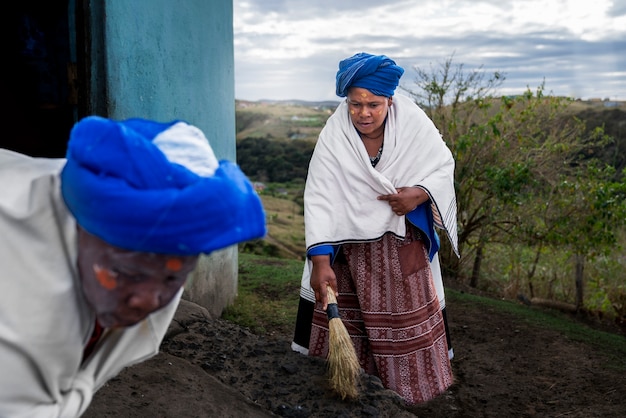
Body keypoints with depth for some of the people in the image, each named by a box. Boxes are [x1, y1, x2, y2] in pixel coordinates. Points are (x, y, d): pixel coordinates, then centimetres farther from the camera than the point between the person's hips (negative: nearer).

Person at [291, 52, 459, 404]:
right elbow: (320, 199, -24)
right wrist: (320, 261, -33)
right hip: (349, 240, -1)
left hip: (401, 238, 1)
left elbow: (444, 165, -3)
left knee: (408, 316, 11)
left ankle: (409, 382, 30)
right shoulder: (333, 136, -19)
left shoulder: (412, 123, -16)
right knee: (344, 317, 8)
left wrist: (419, 193, -23)